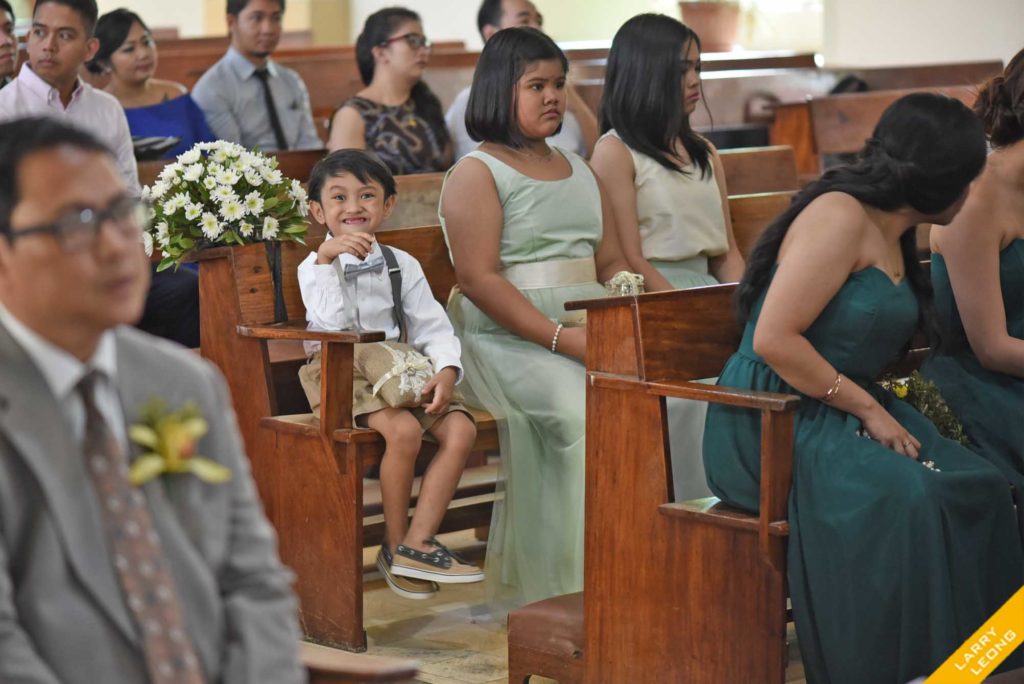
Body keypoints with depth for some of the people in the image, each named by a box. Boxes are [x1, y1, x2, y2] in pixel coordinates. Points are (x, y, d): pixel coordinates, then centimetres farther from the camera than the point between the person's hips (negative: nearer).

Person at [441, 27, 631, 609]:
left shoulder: (579, 170, 23)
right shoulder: (478, 173, 1)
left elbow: (612, 263, 19)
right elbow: (479, 280, -10)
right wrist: (564, 339, -19)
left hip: (586, 335, 6)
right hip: (507, 339, -6)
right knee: (588, 414, -31)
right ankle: (586, 585, -26)